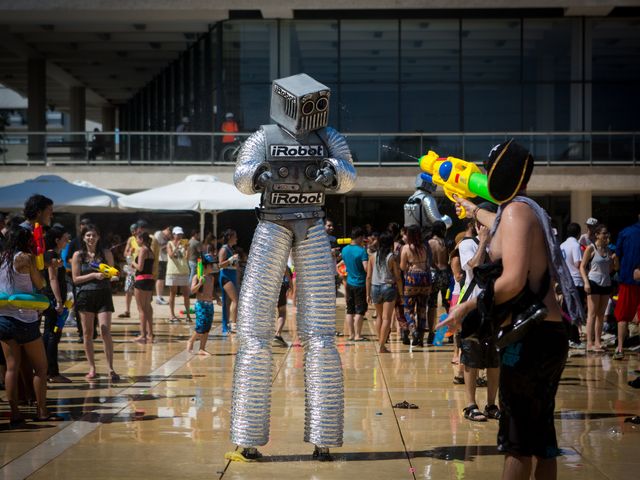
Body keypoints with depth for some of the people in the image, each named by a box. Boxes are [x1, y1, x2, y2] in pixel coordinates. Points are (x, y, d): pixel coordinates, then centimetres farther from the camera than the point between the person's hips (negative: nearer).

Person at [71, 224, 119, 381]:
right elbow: (75, 278, -2)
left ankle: (110, 368, -5)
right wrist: (94, 275, -14)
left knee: (105, 332, -9)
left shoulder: (106, 253, 4)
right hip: (85, 295, 1)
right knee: (88, 333, 5)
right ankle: (92, 368, 14)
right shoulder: (78, 255, 2)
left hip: (103, 294, -1)